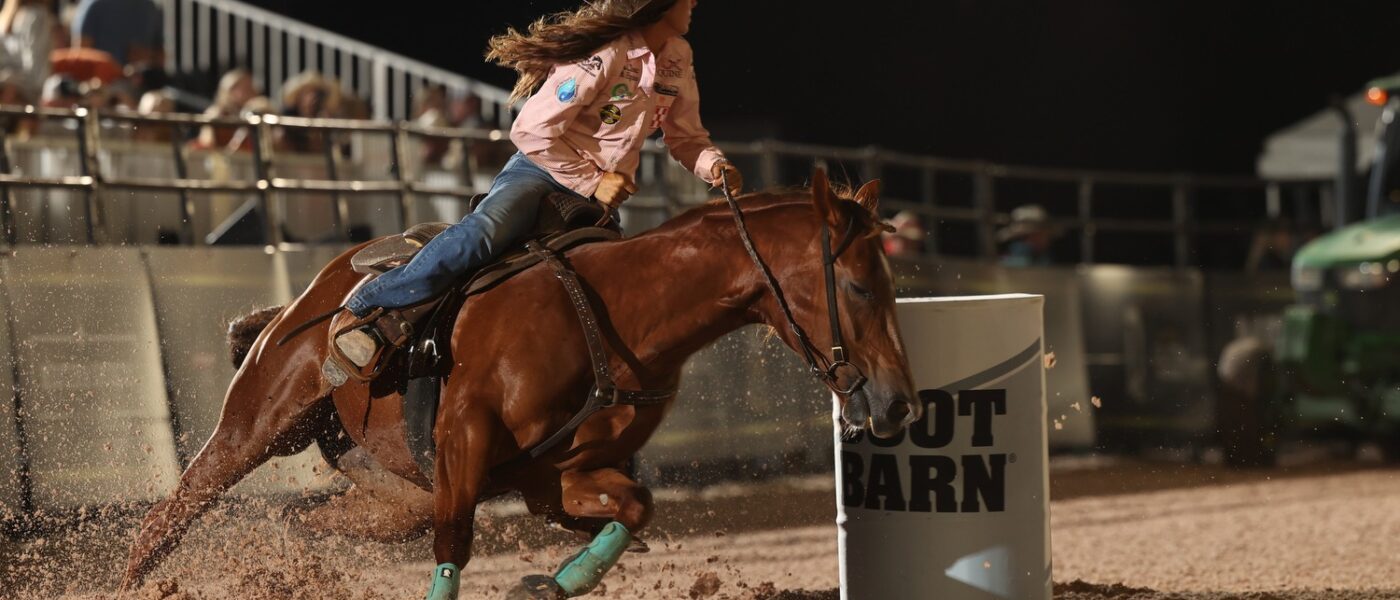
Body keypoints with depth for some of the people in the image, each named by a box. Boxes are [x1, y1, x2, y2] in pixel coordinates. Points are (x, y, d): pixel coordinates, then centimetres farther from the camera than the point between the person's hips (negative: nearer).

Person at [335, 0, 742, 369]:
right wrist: (592, 182, -17)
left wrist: (713, 166, -6)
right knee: (483, 233, -33)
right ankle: (365, 310, -27)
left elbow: (686, 138, 16)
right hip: (544, 169, -8)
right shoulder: (602, 54, -18)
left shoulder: (678, 57, 6)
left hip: (605, 193, 8)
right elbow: (531, 131, -19)